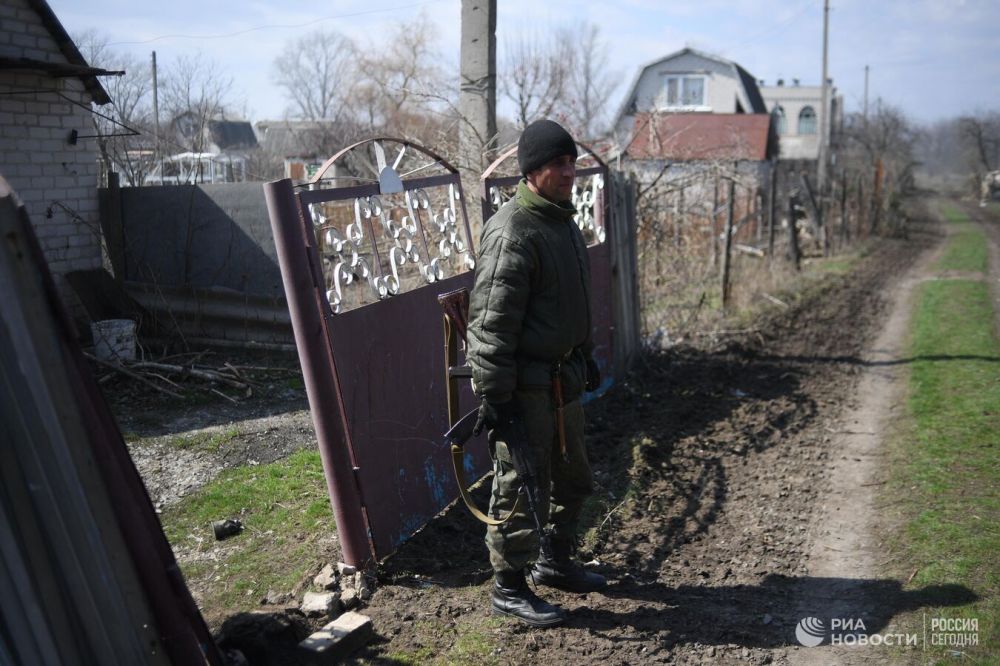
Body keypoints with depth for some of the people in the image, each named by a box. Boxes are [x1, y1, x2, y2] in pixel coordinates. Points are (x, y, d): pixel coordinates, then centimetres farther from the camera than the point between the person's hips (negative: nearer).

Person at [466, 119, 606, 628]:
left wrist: (585, 357, 25)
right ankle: (509, 588, 19)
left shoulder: (563, 221, 12)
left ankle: (555, 562, 40)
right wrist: (494, 398, -23)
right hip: (523, 385, -10)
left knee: (572, 476, 21)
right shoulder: (513, 232, -20)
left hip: (562, 378, 10)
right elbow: (491, 323, -22)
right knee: (520, 487, 2)